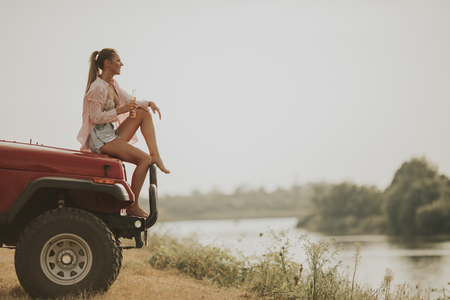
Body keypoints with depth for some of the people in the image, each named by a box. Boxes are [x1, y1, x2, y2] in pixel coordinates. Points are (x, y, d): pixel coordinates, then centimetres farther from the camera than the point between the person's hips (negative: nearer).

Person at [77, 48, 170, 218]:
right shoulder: (97, 87, -14)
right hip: (101, 137, -9)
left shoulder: (113, 85, 14)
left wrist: (148, 103, -4)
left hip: (112, 134, 9)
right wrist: (119, 111, -24)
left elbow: (130, 102, 15)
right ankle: (132, 206, -16)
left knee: (143, 112, -1)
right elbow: (95, 117, -18)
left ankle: (155, 156, -10)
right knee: (143, 159, -19)